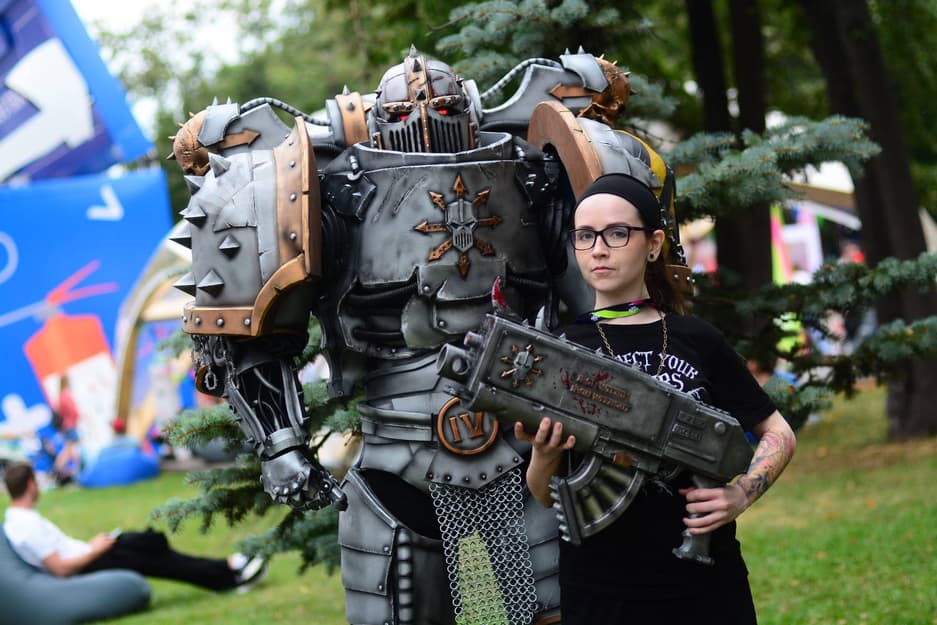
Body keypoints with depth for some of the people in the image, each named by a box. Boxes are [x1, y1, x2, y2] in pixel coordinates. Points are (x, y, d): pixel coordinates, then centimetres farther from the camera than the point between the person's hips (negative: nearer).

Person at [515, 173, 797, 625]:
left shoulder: (698, 341, 4)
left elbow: (777, 433, 10)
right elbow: (547, 497, 0)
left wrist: (742, 495, -7)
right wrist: (545, 453, -21)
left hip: (708, 588, 1)